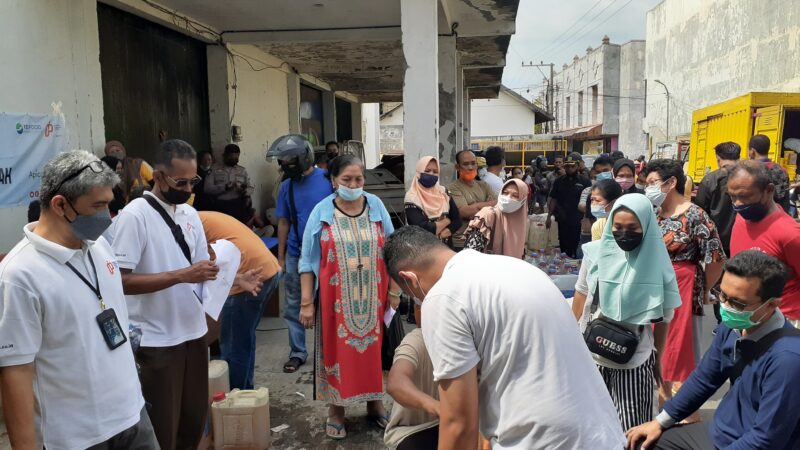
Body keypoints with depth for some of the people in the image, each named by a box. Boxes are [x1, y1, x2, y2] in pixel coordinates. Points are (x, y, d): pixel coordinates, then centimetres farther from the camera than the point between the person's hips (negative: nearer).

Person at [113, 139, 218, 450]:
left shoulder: (190, 214, 8)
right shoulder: (135, 215, -14)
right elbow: (121, 280, -19)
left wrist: (215, 273, -8)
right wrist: (182, 275, -24)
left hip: (194, 331, 6)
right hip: (155, 340, -6)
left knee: (195, 418, 17)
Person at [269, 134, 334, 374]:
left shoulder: (327, 179, -10)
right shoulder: (286, 186, 3)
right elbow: (284, 223, 9)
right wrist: (280, 257, 8)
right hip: (296, 255, 4)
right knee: (293, 307, 9)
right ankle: (297, 353, 22)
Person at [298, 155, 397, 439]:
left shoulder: (376, 206, 1)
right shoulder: (321, 212, -4)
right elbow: (309, 261, -1)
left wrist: (394, 291, 3)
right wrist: (306, 303, -4)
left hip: (373, 298, 2)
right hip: (336, 299, -1)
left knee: (374, 348, 11)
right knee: (337, 351, 6)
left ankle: (375, 404, 28)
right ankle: (335, 410, 21)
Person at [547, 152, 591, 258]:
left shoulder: (585, 182, -1)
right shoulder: (559, 181, 8)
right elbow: (553, 199, 9)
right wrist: (549, 216, 4)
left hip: (579, 222, -3)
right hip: (563, 221, 3)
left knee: (577, 249, 0)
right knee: (564, 247, 8)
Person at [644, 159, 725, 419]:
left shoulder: (694, 216, -15)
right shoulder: (656, 215, 7)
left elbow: (716, 258, -15)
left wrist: (703, 290, -3)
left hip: (682, 291, -7)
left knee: (681, 349, 2)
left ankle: (691, 418, 17)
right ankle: (665, 398, 34)